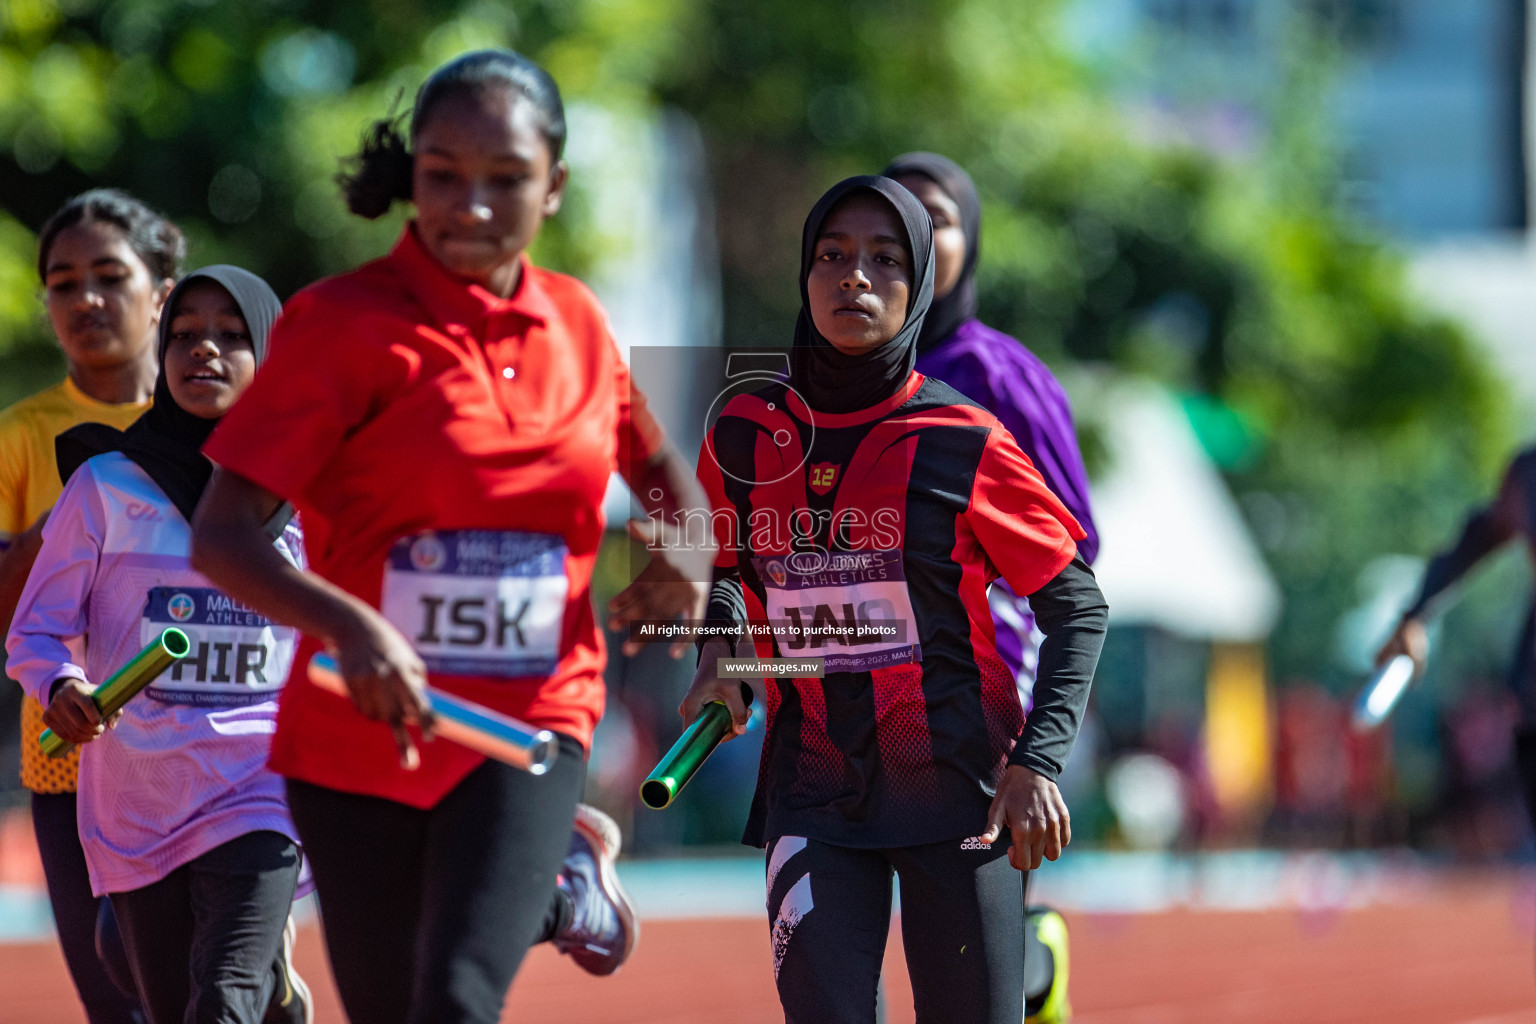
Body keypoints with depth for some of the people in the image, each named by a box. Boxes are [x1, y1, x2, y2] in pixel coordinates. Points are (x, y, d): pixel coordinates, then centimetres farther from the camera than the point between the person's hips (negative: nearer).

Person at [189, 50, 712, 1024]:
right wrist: (347, 624, -32)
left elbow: (658, 464, 25)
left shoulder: (577, 323, 5)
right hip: (361, 732, -1)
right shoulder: (341, 323, -9)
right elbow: (220, 537, -15)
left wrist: (689, 550, 3)